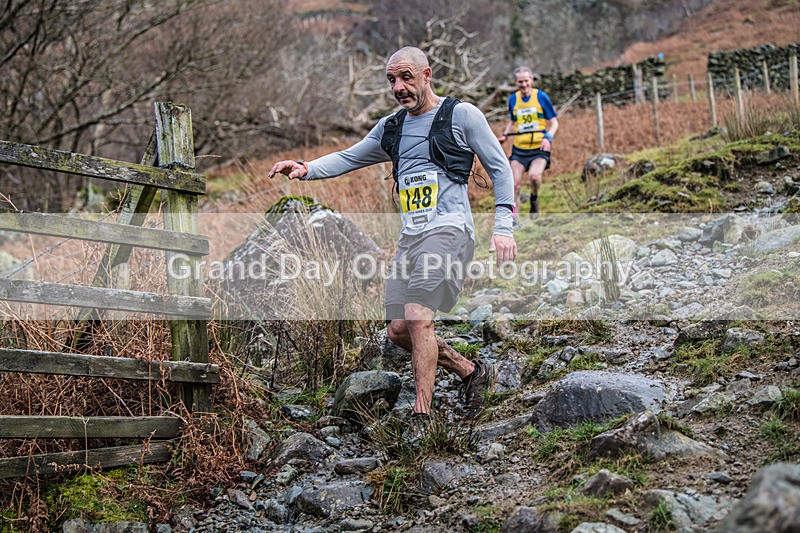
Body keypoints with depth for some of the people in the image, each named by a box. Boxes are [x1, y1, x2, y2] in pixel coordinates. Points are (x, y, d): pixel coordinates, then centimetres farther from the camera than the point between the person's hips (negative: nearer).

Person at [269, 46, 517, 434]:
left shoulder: (461, 115, 3)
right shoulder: (391, 128, 20)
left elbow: (499, 168, 4)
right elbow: (349, 158, 23)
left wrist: (503, 228, -7)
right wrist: (307, 169, 3)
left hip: (448, 231, -7)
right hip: (410, 237, 7)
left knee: (418, 317, -21)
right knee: (398, 329, 3)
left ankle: (422, 416, -14)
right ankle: (472, 372, 21)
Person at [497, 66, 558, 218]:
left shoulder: (541, 97, -3)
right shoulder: (513, 99, 7)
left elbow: (553, 122, 2)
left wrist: (548, 138, -16)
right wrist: (505, 135, 5)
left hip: (539, 148, -3)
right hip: (519, 149, 3)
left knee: (534, 175, -26)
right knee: (515, 184, -6)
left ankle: (534, 199, 5)